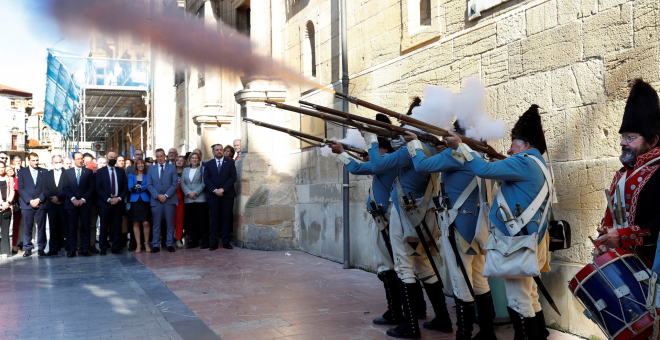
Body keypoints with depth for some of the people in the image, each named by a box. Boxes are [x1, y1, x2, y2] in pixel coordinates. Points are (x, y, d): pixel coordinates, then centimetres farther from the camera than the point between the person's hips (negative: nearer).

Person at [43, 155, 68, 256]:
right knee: (53, 228, 5)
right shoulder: (48, 174, 15)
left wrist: (58, 197, -14)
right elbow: (45, 189, 8)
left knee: (66, 227, -4)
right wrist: (52, 198, -7)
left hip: (64, 204, -3)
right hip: (52, 204, 3)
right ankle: (53, 249, 10)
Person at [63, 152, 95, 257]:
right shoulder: (67, 172, 11)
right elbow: (65, 188, 4)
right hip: (71, 204, 0)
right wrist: (73, 199, -10)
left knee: (85, 227, 0)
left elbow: (91, 188, 4)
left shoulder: (89, 172, 10)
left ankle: (85, 249, 5)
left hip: (85, 204, 0)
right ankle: (71, 250, 3)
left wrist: (83, 199, -7)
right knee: (72, 228, -1)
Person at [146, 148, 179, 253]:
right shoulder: (151, 169, 12)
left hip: (169, 200, -1)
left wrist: (166, 195, -10)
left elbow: (175, 183, 0)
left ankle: (170, 244, 8)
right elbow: (149, 185, 5)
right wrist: (157, 196, -8)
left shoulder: (172, 168, 7)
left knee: (170, 223, 2)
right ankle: (156, 245, 8)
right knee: (156, 224, 3)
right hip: (156, 200, 1)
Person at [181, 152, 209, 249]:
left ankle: (205, 241, 1)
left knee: (202, 220, -3)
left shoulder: (202, 169, 4)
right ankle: (194, 241, 11)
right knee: (192, 221, 5)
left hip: (200, 198, -4)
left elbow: (204, 183, -4)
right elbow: (182, 183, 8)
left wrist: (195, 192, -14)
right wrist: (188, 193, -8)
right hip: (188, 199, 4)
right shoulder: (185, 170, 16)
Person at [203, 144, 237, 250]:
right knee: (214, 219, 0)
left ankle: (226, 242, 7)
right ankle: (214, 243, 4)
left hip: (227, 195, -1)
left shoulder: (230, 162, 8)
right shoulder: (208, 164, 12)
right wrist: (214, 190, -10)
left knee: (226, 219, 1)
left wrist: (223, 189, -10)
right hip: (213, 195, 1)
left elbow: (233, 177, -1)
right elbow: (206, 179, 4)